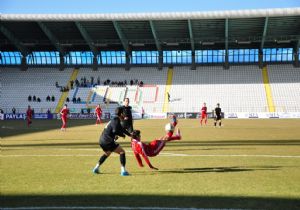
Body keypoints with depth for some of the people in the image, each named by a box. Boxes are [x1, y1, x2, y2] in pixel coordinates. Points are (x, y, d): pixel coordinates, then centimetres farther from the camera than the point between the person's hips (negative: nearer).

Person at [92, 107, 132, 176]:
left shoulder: (115, 120, 20)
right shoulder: (116, 121, -11)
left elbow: (121, 129, 36)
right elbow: (115, 131, -27)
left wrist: (129, 134, 46)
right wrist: (123, 135, -9)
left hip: (102, 141, 10)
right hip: (107, 142, -10)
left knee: (107, 154, 33)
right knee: (122, 152, -3)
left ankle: (96, 168, 33)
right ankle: (123, 171, -9)